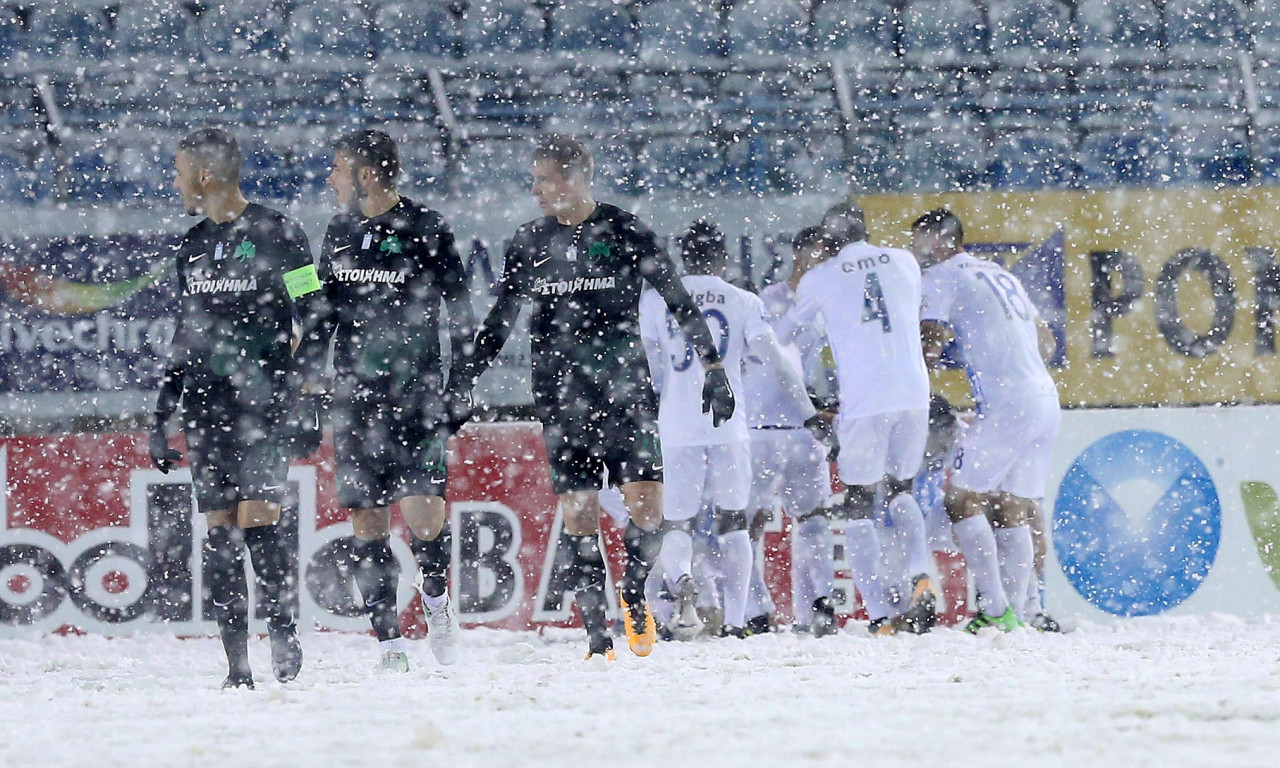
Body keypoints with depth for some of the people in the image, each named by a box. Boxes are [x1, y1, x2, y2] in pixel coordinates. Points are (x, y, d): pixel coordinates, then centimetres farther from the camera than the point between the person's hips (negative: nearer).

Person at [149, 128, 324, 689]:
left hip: (264, 401, -6)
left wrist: (309, 406, -15)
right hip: (205, 405, 6)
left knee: (257, 526, -16)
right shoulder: (193, 246, 17)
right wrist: (160, 418, 20)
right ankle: (237, 667, 2)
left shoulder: (275, 235, -3)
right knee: (219, 536, 1)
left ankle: (285, 633, 1)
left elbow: (315, 321, -6)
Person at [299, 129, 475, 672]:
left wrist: (457, 391, -6)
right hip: (354, 397, 5)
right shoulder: (340, 233, 12)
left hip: (416, 392, -5)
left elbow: (460, 319, -1)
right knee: (366, 520, -1)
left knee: (422, 508, -15)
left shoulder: (427, 232, -3)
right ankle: (389, 643, 4)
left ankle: (436, 596, 15)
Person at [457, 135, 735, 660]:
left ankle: (633, 595, 14)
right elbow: (499, 322, 16)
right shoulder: (530, 243, 9)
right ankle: (597, 634, 1)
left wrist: (712, 367, 0)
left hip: (624, 386, -3)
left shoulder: (624, 233, -1)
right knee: (577, 512, -3)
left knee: (647, 504, -13)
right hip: (560, 394, 3)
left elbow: (679, 302, 4)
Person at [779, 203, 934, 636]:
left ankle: (879, 616, -6)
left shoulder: (819, 279, 4)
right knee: (900, 491, 22)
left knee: (858, 509, 6)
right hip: (915, 395, 3)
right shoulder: (904, 262, 12)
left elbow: (785, 334, 20)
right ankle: (921, 574, -5)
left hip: (863, 403, -3)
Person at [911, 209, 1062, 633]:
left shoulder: (942, 275, 1)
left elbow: (929, 347, -8)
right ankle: (1013, 612, 3)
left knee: (962, 499, -5)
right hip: (1046, 402, 8)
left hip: (1005, 405, -8)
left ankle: (994, 609, -14)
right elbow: (1045, 340, 31)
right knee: (1011, 511, 9)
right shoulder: (1000, 274, 25)